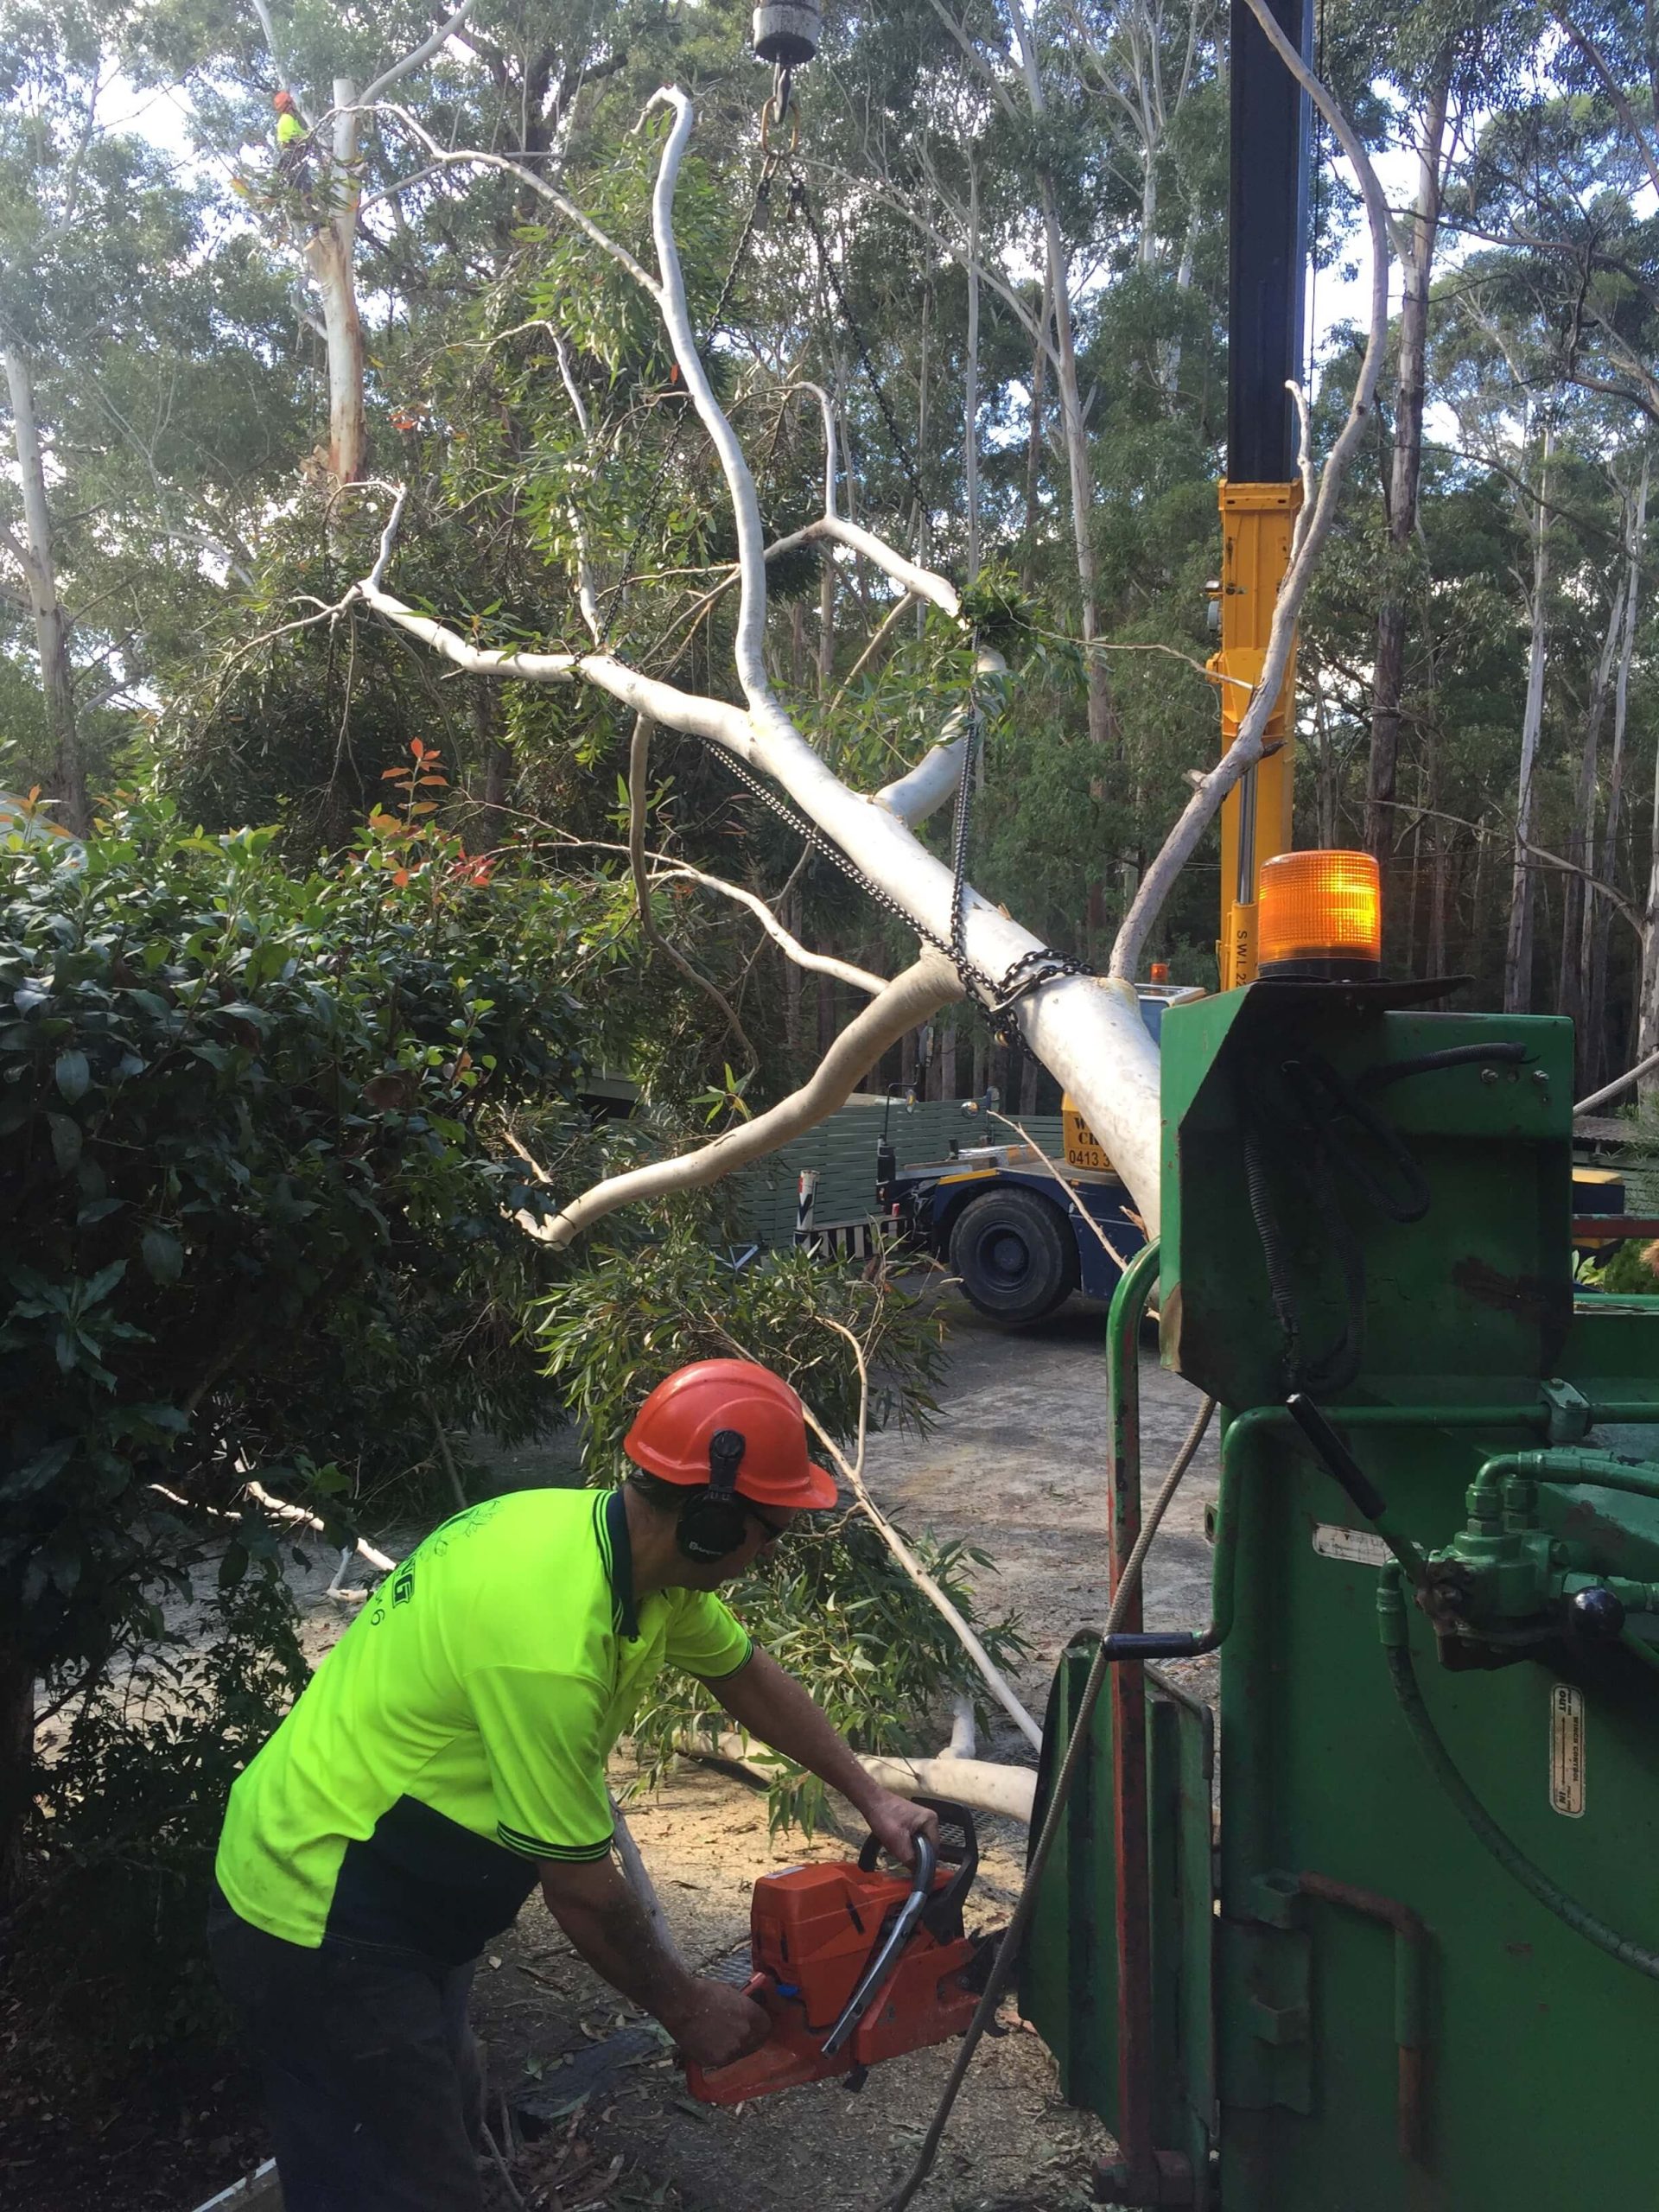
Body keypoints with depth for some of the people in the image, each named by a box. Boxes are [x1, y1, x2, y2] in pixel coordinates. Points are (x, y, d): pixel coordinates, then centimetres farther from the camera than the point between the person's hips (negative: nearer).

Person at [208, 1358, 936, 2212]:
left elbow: (748, 1676, 12)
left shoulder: (624, 1538, -6)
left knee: (447, 2119, 23)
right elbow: (580, 1888, -21)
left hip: (393, 1892, 9)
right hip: (319, 1928, -9)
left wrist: (871, 1797, 15)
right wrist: (689, 2008, -5)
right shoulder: (549, 1641, -33)